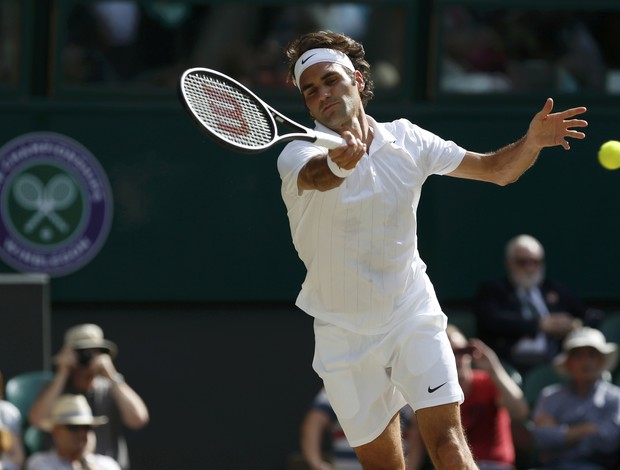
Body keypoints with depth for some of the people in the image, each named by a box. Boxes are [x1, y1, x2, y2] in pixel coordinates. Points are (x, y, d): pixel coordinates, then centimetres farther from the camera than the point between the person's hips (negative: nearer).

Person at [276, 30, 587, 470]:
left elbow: (497, 169, 4)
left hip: (413, 315, 1)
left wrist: (533, 141, -18)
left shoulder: (406, 140, -3)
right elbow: (317, 176, -40)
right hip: (345, 333, -1)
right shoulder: (299, 155, -14)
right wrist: (337, 163, -64)